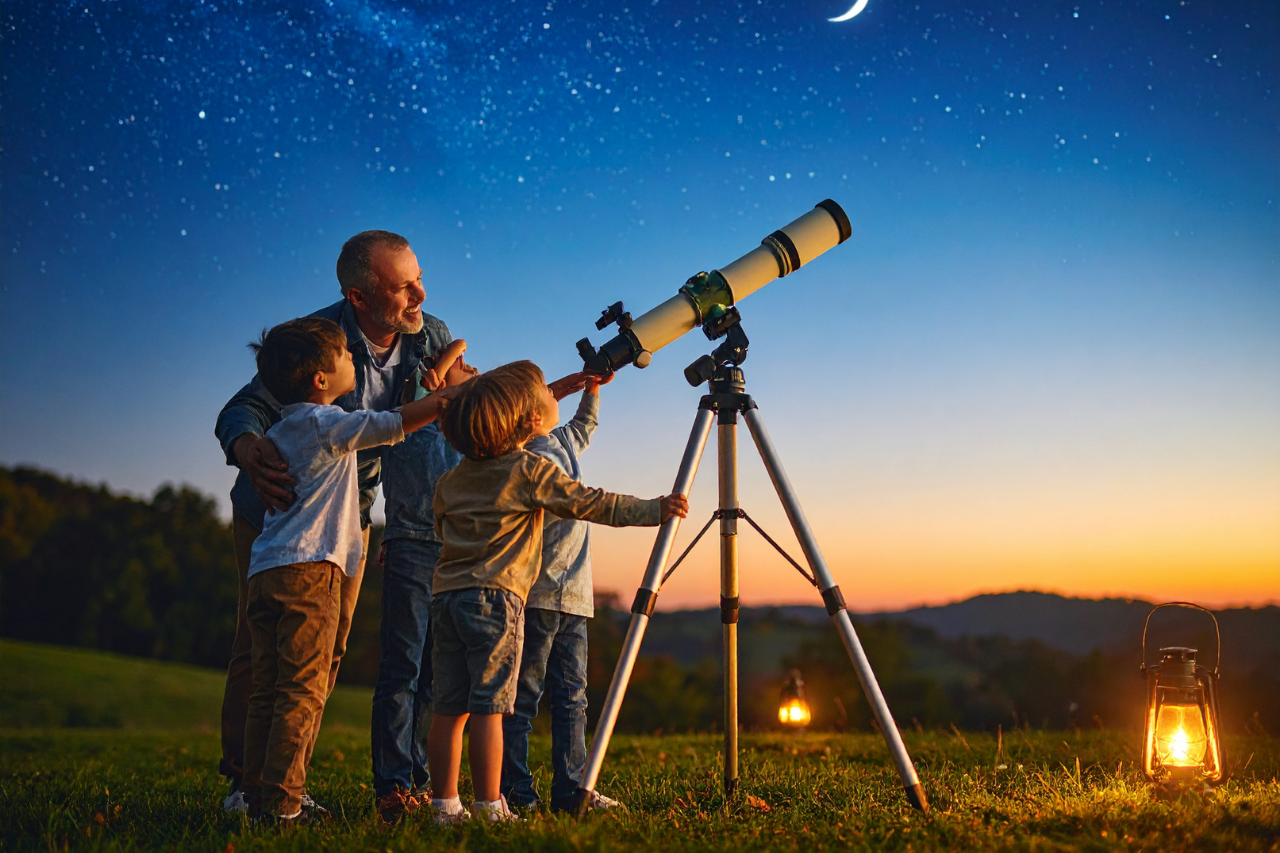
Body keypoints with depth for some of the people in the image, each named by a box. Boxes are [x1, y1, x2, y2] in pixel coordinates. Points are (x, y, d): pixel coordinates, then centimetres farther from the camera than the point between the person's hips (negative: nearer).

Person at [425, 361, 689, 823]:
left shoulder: (453, 478, 14)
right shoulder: (532, 471, -6)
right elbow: (590, 503, -8)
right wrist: (652, 510, -4)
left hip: (445, 594, 7)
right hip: (495, 595, -7)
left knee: (449, 708, 8)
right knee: (488, 706, -6)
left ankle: (444, 804, 13)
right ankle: (489, 809, -4)